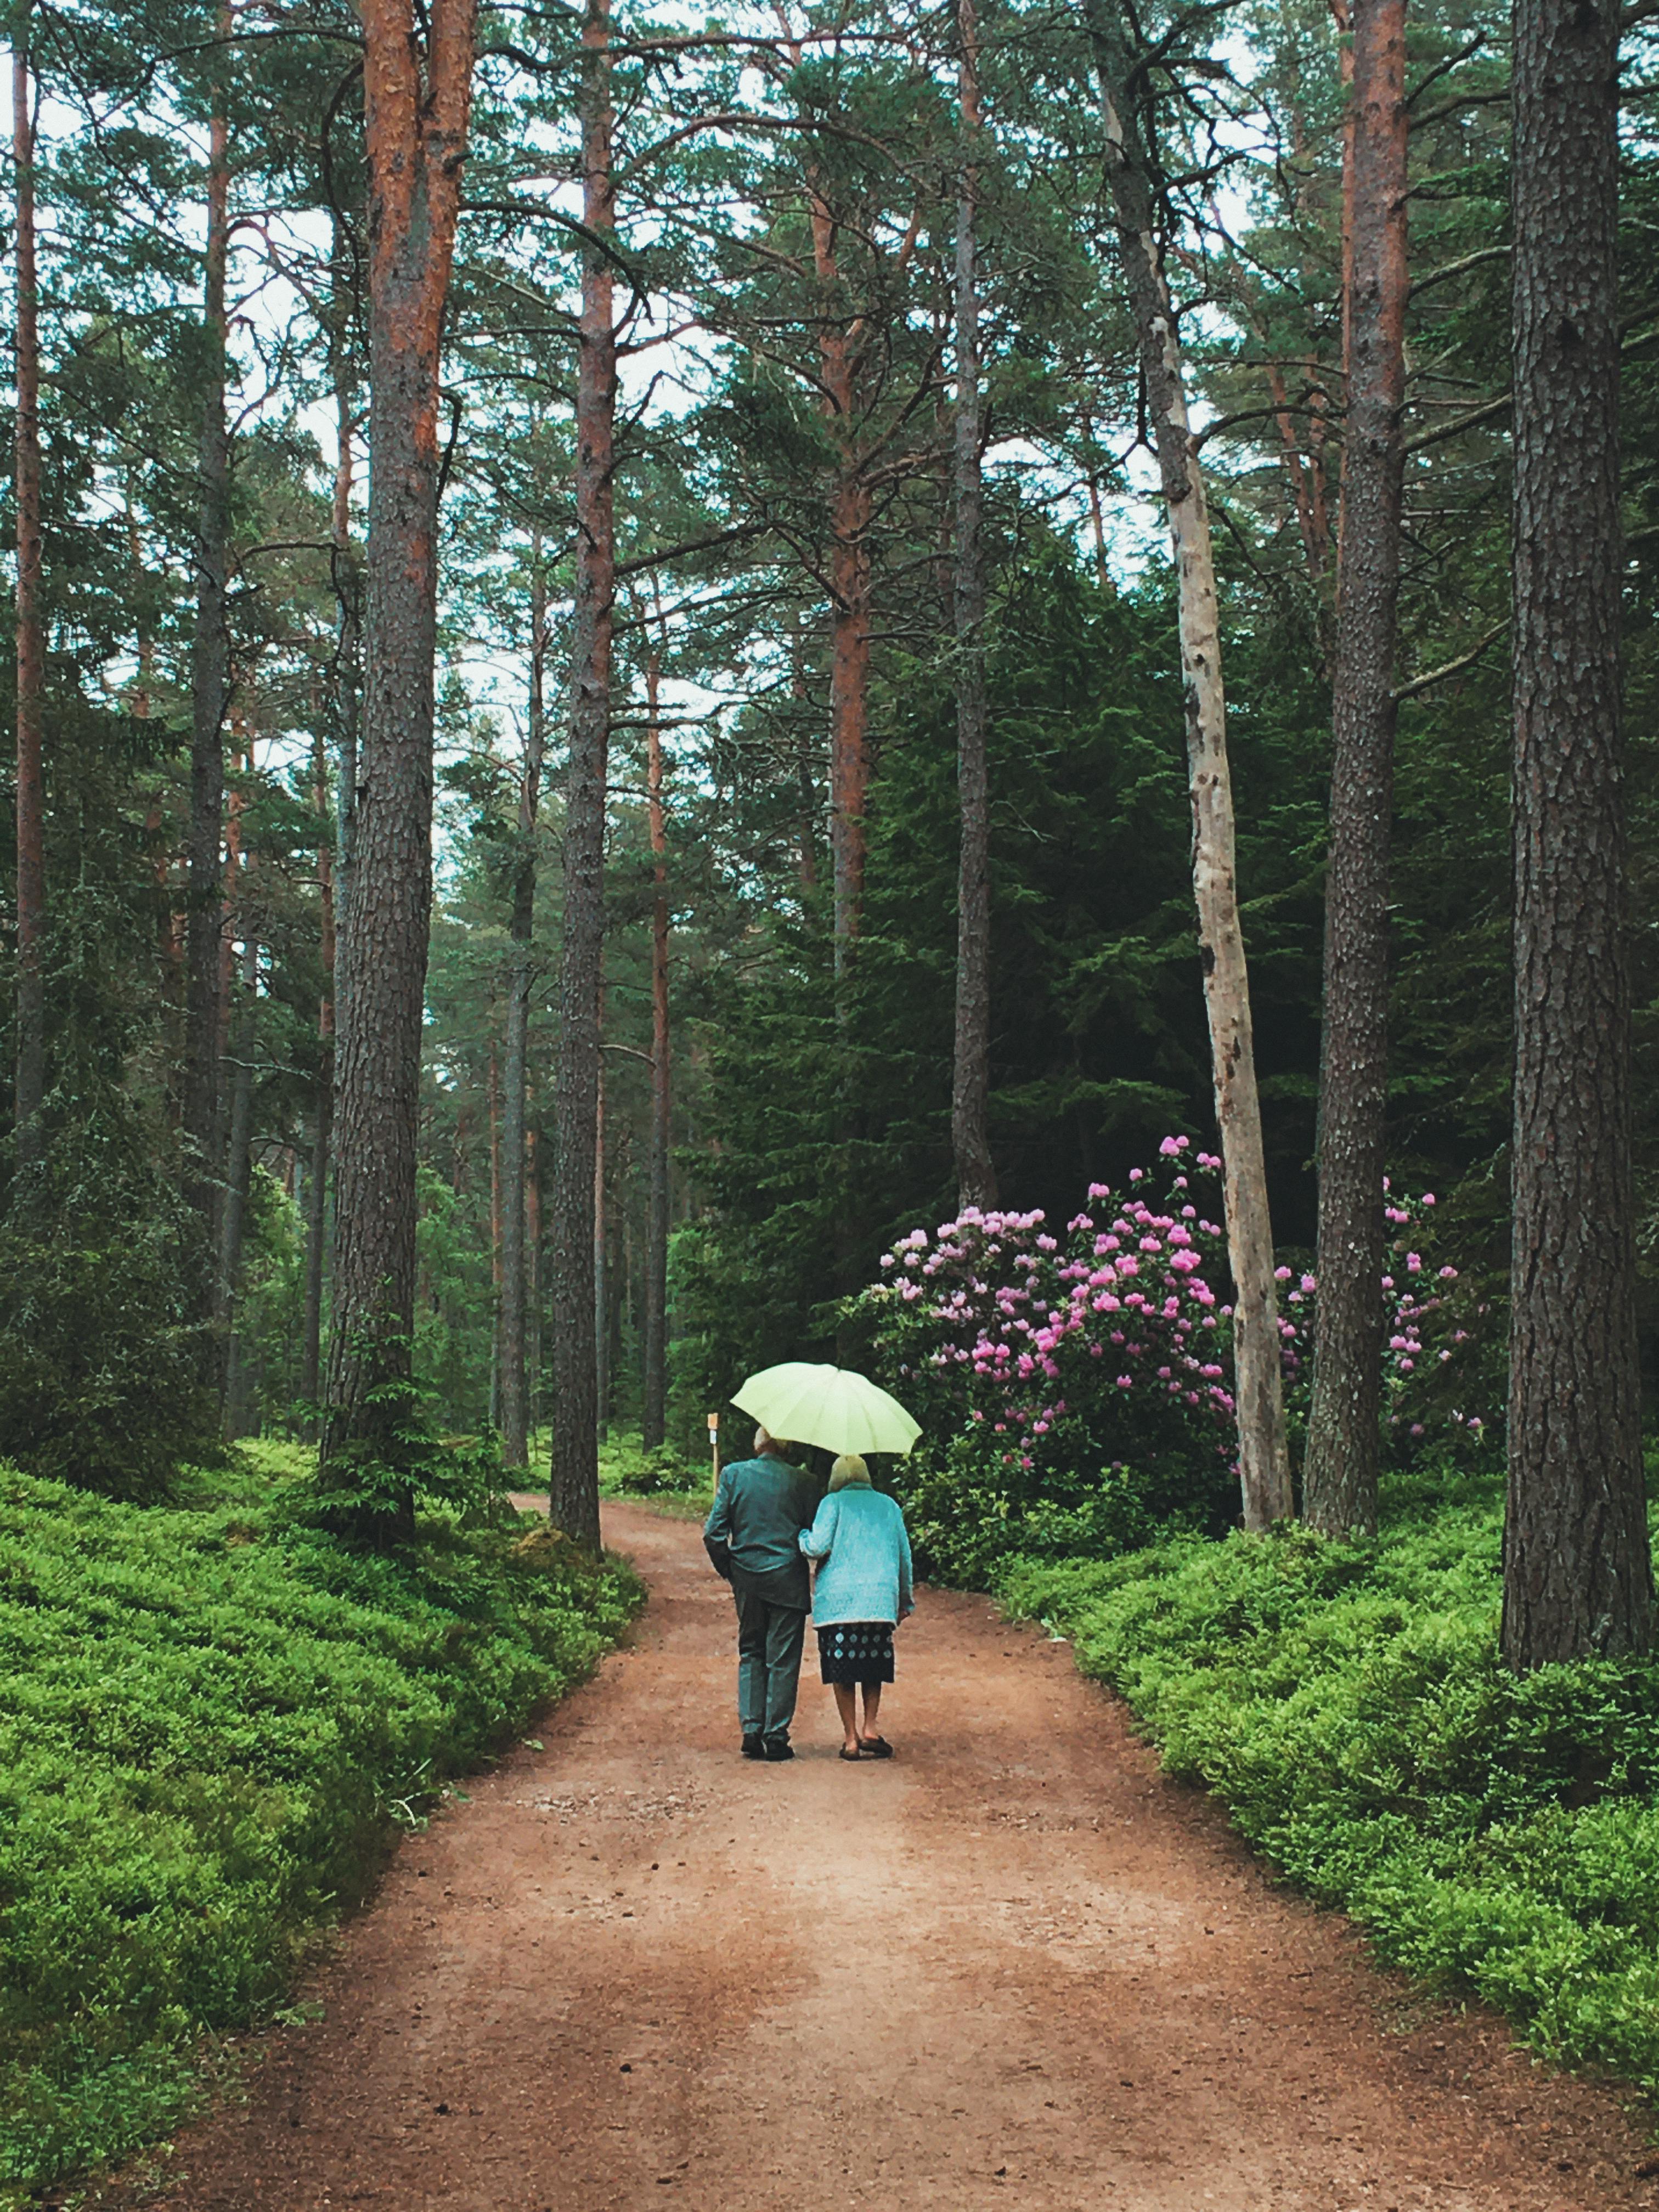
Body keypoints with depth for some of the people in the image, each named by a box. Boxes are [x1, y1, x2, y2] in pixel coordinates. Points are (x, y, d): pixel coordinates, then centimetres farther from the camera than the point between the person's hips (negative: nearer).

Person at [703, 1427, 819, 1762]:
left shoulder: (734, 1474, -1)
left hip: (747, 1580, 2)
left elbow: (714, 1533, -3)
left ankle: (751, 1730, 7)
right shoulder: (800, 1481, -5)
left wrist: (728, 1571, 9)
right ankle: (776, 1736, 3)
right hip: (788, 1580, -2)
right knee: (782, 1659, 4)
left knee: (750, 1653, 15)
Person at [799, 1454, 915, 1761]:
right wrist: (905, 1601, 25)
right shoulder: (889, 1506, 15)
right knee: (874, 1666, 14)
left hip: (838, 1599, -3)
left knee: (842, 1670, 3)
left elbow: (819, 1545, -7)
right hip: (881, 1600, 3)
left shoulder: (834, 1502, 3)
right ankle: (870, 1727, 2)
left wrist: (802, 1537, 14)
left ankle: (852, 1738, 2)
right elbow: (904, 1556, 17)